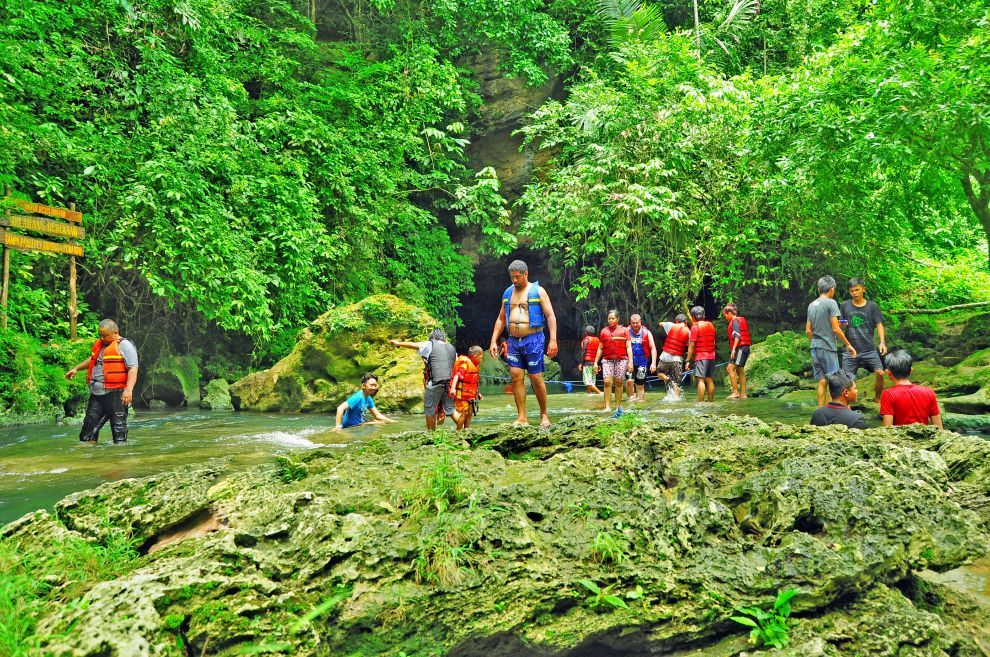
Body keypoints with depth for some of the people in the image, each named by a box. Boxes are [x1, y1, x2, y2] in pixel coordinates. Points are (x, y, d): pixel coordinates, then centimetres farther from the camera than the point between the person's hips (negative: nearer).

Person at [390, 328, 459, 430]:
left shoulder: (430, 345, 2)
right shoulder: (452, 348, 15)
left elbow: (412, 345, 9)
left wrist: (398, 343, 24)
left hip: (435, 383, -4)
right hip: (449, 384, 5)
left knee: (429, 410, 10)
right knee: (450, 409, 14)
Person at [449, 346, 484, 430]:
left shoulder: (475, 366, 15)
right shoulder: (465, 364, -15)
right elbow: (456, 376, -27)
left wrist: (477, 393, 26)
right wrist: (453, 388, -39)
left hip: (470, 396, 9)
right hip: (462, 394, -9)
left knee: (470, 413, 11)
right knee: (464, 413, -9)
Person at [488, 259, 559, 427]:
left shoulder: (538, 291, -1)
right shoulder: (507, 293, 14)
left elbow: (550, 316, -5)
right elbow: (501, 319, 18)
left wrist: (553, 340, -15)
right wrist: (493, 341, 10)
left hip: (533, 340, -4)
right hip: (513, 341, 5)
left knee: (536, 378, -3)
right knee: (516, 377, -3)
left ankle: (544, 415, 14)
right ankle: (521, 418, 2)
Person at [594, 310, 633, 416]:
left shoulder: (624, 330, 6)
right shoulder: (604, 331, 11)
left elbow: (628, 347, 4)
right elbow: (600, 348, 15)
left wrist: (630, 361, -4)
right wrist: (596, 362, 11)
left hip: (621, 360, -1)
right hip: (607, 360, 1)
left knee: (618, 383, 2)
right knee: (607, 382, -12)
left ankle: (618, 407, 10)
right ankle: (607, 407, -13)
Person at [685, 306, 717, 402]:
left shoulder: (695, 327, -7)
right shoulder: (711, 325, 13)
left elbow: (691, 346, -10)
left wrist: (688, 360, -7)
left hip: (701, 356, -7)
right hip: (711, 356, 7)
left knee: (700, 380, -10)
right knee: (710, 380, 9)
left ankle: (701, 402, -15)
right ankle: (711, 401, 10)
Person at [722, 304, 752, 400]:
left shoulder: (735, 321, -8)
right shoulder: (741, 320, 21)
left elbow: (737, 336, -19)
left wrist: (733, 349, -24)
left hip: (740, 348, -10)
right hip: (745, 348, 10)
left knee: (730, 368, -13)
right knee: (740, 371, 11)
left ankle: (735, 392, -15)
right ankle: (743, 394, 12)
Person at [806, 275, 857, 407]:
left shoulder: (811, 305, 11)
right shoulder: (831, 303, -9)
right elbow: (835, 328, -13)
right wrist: (848, 344, -5)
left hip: (815, 348, 7)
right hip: (828, 348, -7)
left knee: (822, 382, 11)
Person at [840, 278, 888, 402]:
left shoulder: (872, 306, 3)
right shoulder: (845, 305, 4)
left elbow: (879, 324, 2)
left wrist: (882, 342, -11)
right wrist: (842, 324, -14)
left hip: (869, 349, 0)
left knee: (880, 373, -10)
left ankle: (877, 398, 13)